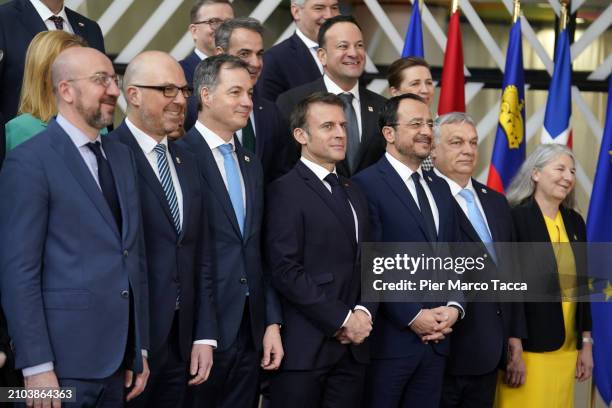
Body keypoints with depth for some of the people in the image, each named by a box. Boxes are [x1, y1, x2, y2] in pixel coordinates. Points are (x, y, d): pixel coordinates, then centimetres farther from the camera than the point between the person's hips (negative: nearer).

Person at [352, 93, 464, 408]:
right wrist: (412, 317, -14)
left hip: (435, 340, 6)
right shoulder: (367, 185, -8)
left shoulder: (440, 188, 16)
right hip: (389, 339, -6)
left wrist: (453, 307, 0)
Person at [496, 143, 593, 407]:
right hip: (526, 346, -6)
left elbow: (580, 285, 14)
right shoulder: (514, 218, -10)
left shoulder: (575, 222, 10)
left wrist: (586, 343, 13)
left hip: (566, 348, 6)